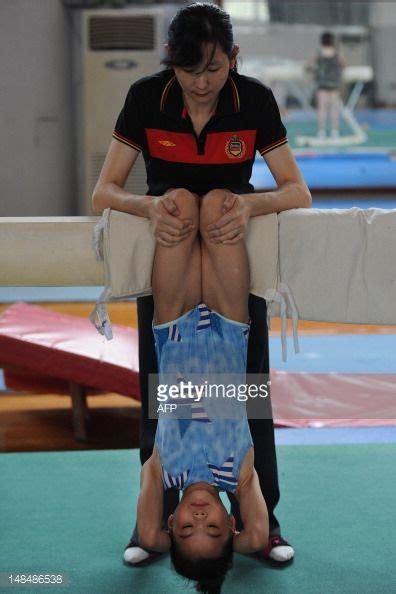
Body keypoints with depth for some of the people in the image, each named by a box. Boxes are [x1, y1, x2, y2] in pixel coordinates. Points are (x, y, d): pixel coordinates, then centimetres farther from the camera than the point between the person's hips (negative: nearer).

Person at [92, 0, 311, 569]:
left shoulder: (255, 100, -19)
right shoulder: (146, 98, -19)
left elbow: (299, 191, -18)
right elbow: (104, 191, -18)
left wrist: (251, 205, -39)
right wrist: (150, 206, -39)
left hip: (236, 245, 0)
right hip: (164, 245, 0)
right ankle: (155, 518, 11)